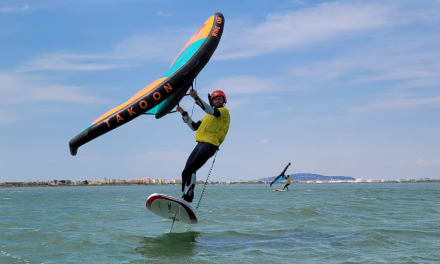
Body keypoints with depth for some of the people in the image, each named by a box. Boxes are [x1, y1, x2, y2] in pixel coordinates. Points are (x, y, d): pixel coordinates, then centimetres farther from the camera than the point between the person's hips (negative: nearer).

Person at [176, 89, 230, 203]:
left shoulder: (224, 111, 6)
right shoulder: (208, 116, 31)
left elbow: (211, 111, -15)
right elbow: (194, 127, 30)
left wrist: (196, 98, -22)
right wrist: (184, 113, 21)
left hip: (210, 145, -8)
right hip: (200, 144, 8)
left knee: (190, 169, -21)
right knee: (185, 172, -1)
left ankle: (188, 198, -25)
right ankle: (184, 198, -2)